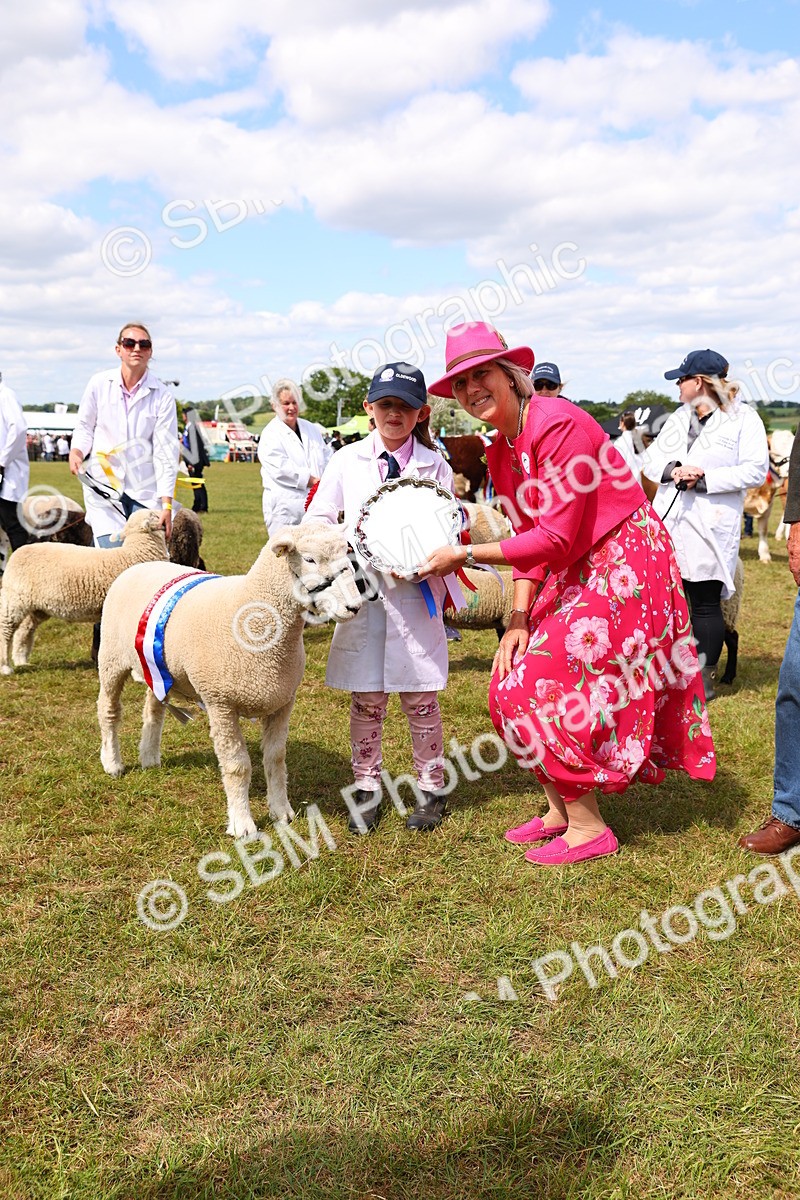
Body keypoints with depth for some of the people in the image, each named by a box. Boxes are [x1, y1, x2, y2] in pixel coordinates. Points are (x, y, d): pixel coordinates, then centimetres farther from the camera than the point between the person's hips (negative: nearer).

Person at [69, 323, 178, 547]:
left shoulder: (162, 396, -3)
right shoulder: (99, 383, 1)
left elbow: (166, 453, -5)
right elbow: (84, 427, 13)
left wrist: (166, 504, -10)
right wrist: (76, 451, -9)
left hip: (145, 492, 0)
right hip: (103, 487, 0)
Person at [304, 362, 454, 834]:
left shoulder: (435, 466, 5)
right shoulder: (347, 461, 7)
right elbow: (318, 520, 6)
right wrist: (351, 539, -13)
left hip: (416, 594, -1)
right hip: (362, 588, 1)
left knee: (420, 698, 5)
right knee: (366, 699, 7)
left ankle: (430, 787, 20)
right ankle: (367, 787, 21)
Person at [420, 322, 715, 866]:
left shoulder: (559, 424, -21)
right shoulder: (500, 450, 7)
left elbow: (554, 538, -24)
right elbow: (529, 535, 7)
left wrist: (465, 554, -18)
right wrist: (520, 618, -4)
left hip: (623, 565, -9)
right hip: (574, 572, 9)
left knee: (539, 685, -11)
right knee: (512, 682, 6)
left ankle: (589, 829, 5)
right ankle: (559, 811, 23)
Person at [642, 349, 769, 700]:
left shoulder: (743, 418, -2)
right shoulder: (678, 418, 18)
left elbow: (755, 471, -11)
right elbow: (650, 458, 11)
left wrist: (704, 478, -16)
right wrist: (672, 470, -10)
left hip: (709, 528, -6)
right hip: (667, 524, 6)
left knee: (705, 603, 0)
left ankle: (704, 677, 11)